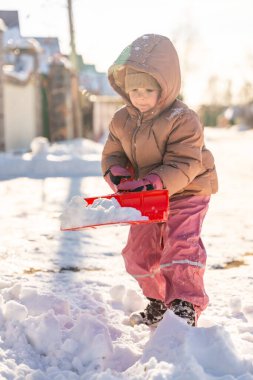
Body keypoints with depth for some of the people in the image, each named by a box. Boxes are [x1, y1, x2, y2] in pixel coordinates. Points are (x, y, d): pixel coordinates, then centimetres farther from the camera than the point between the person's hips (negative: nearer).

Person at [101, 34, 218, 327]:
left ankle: (185, 306, -18)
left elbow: (183, 166, -27)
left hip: (186, 195, -6)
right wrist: (117, 175, -20)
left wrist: (154, 184, -41)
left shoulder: (182, 120, -23)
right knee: (138, 253, 10)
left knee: (180, 246, -23)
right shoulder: (121, 121, -3)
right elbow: (112, 155, 4)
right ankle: (158, 302, 30)